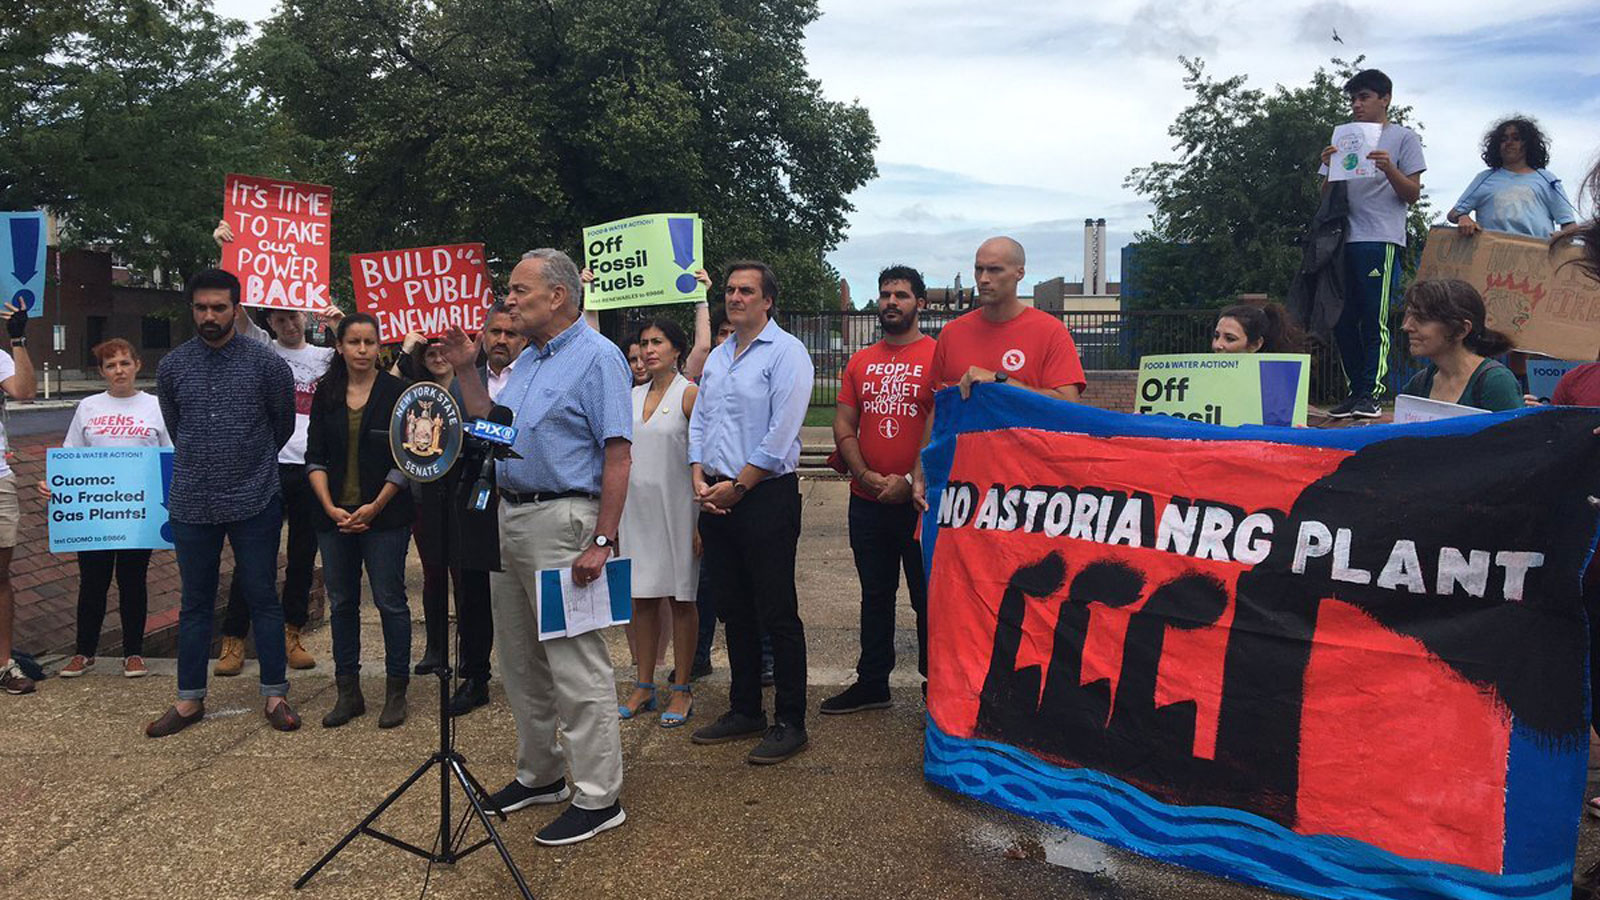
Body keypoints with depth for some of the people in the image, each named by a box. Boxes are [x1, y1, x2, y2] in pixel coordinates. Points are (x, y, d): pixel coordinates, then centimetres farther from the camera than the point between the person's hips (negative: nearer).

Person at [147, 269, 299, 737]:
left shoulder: (268, 364, -5)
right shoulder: (172, 366, 3)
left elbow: (283, 425, 9)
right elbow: (175, 428, 17)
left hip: (255, 502, -2)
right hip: (192, 504, 2)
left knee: (263, 600, 5)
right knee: (195, 604, 12)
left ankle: (275, 694, 16)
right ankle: (189, 699, 22)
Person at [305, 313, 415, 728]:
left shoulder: (396, 392, -2)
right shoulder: (326, 393, 9)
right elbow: (315, 456, 7)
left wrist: (375, 507, -11)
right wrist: (330, 507, -5)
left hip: (384, 516, -4)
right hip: (335, 515, 4)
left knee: (390, 600, -1)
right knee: (341, 603, 9)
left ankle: (396, 691, 10)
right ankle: (348, 693, 19)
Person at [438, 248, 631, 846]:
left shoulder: (597, 358, -11)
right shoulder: (526, 360, 17)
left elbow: (617, 453, -17)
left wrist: (603, 540, -23)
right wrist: (465, 371, 13)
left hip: (561, 521, -9)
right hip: (510, 517, 9)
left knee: (576, 665, -5)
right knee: (519, 661, 16)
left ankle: (599, 797, 5)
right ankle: (539, 774, 31)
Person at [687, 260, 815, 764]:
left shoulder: (786, 352, -7)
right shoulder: (717, 357, 17)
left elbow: (781, 434, -15)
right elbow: (699, 423, 17)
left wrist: (738, 485, -13)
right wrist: (700, 480, 2)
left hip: (766, 496, -8)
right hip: (717, 498, 8)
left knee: (777, 615, -3)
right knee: (735, 613, 14)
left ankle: (790, 723, 6)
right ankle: (744, 711, 25)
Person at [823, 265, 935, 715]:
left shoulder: (937, 357, -5)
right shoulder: (860, 362, 11)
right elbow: (843, 428, 8)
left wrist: (911, 481, -15)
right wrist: (867, 475, -6)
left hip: (919, 500, -5)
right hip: (867, 502, 5)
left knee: (928, 598, 4)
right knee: (875, 595, 15)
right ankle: (872, 683, 27)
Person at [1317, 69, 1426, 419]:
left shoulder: (1403, 138, 9)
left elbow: (1413, 194, 2)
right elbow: (1325, 196, 16)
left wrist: (1389, 169, -15)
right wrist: (1329, 166, -2)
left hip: (1381, 240, -5)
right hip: (1344, 239, 5)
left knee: (1375, 320, -8)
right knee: (1342, 320, 3)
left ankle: (1373, 393, -6)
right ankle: (1355, 391, 11)